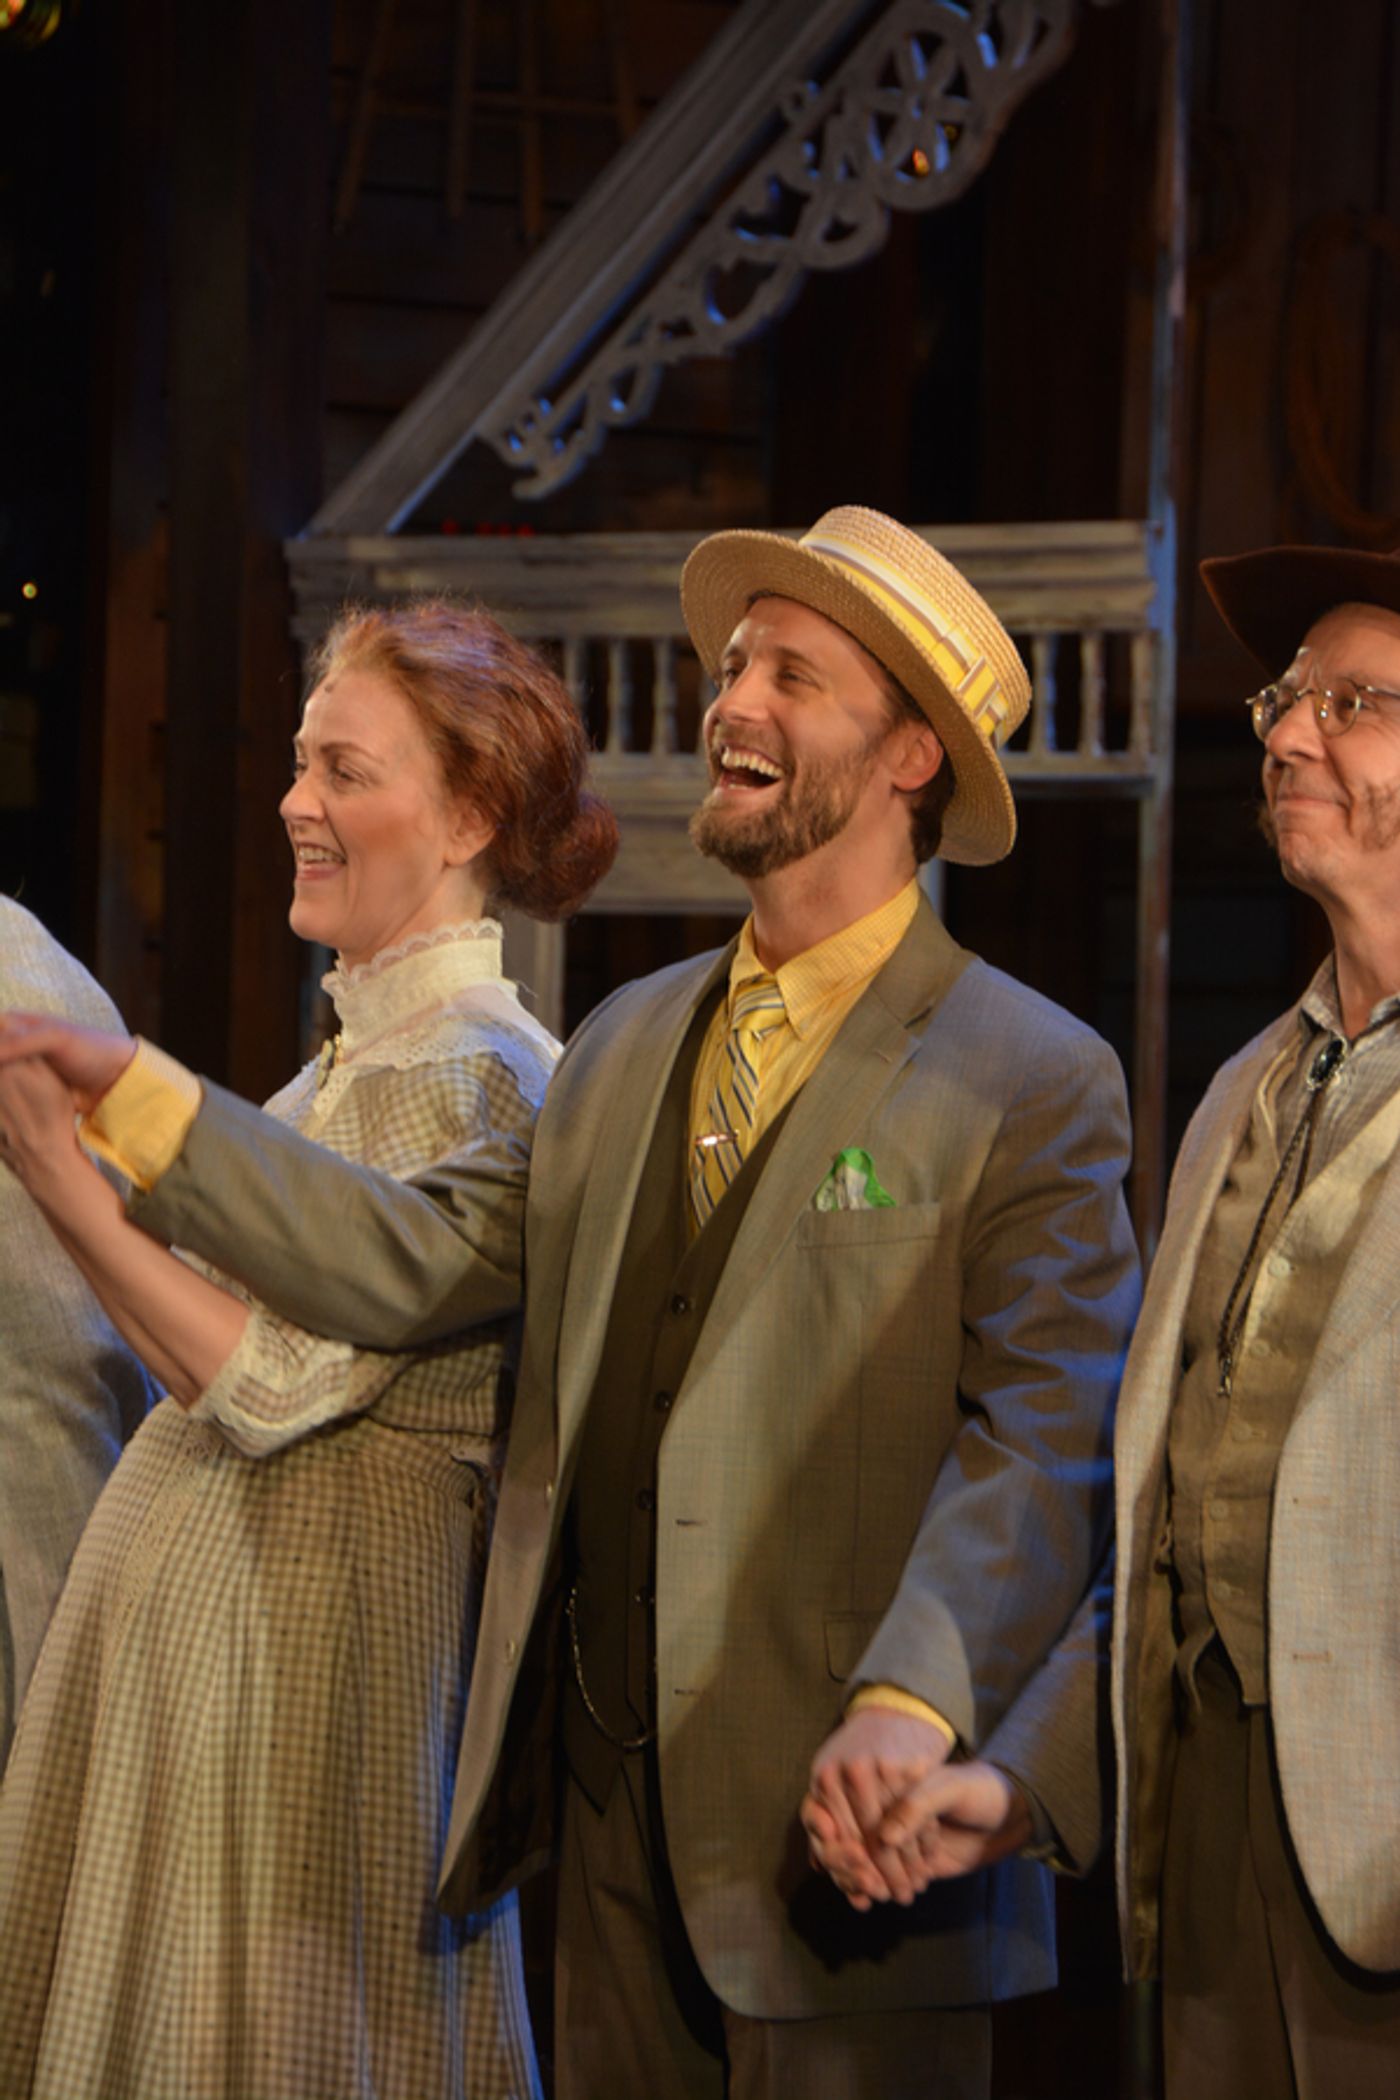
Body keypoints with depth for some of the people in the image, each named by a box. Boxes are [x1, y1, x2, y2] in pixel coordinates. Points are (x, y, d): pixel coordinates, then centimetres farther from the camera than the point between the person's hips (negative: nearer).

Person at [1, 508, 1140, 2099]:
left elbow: (1043, 1439, -13)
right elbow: (428, 1268, 11)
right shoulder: (626, 1042, 16)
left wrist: (911, 1702, -27)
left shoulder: (1036, 1082, -6)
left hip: (832, 1823, -6)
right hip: (613, 1801, 6)